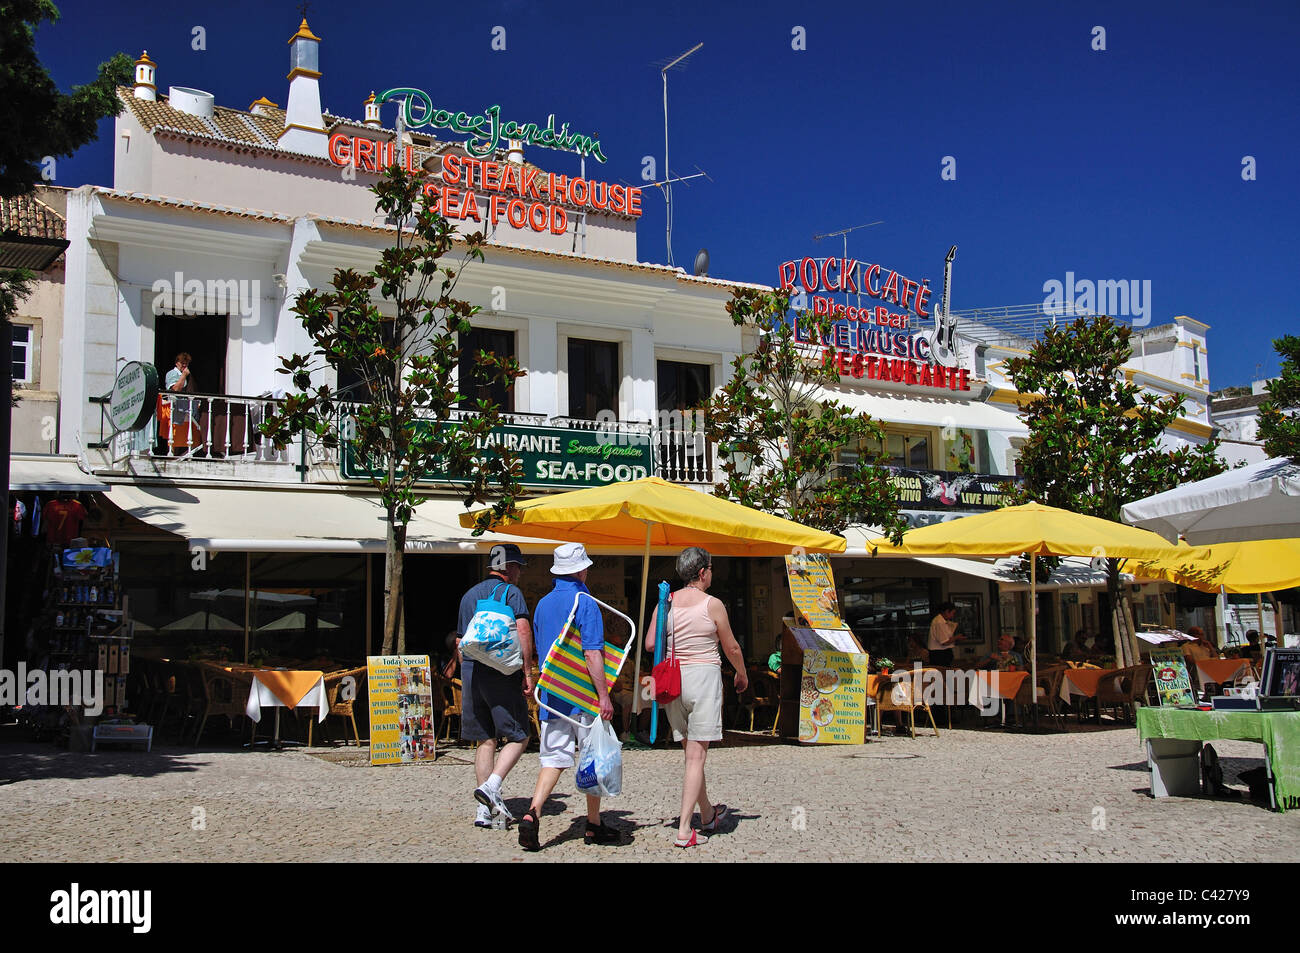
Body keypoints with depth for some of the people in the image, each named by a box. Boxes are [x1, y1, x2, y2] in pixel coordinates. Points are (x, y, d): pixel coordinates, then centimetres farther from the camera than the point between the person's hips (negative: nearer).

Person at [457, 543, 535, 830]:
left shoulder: (469, 596, 19)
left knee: (485, 741, 8)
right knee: (518, 737, 3)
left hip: (471, 672, 6)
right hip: (502, 673, -6)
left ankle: (485, 810, 5)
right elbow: (523, 630, -14)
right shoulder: (510, 592, -2)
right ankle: (491, 787, -15)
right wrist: (527, 671, -12)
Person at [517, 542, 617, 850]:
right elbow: (592, 654, -18)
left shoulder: (543, 604, 11)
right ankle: (593, 826, 15)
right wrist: (603, 695, -17)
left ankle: (532, 813, -17)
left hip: (552, 696, 5)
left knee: (553, 758, 4)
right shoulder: (585, 603, -11)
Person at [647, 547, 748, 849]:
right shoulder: (713, 605, -8)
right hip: (704, 676, -5)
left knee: (691, 752, 17)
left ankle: (708, 814, 34)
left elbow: (650, 644, 2)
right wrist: (742, 675, 18)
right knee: (696, 756, -3)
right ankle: (684, 829, -7)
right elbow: (731, 647, 0)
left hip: (673, 677, 5)